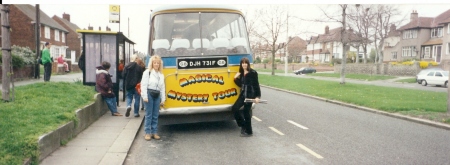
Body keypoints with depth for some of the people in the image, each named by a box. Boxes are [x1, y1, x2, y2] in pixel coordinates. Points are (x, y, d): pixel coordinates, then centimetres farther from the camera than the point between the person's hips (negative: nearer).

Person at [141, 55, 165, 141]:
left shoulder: (161, 74, 14)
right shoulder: (147, 72, -3)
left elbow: (162, 88, 14)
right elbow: (144, 85, -8)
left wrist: (163, 99, 11)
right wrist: (145, 97, -14)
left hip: (157, 95, 5)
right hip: (149, 94, -5)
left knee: (155, 115, 9)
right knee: (149, 115, -1)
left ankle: (154, 132, 17)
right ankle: (147, 133, 7)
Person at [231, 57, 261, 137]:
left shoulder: (253, 73, -9)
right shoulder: (241, 73, 10)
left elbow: (256, 85, -10)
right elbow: (240, 85, 13)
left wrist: (257, 96, -15)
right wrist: (236, 79, 0)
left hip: (250, 95, -6)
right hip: (243, 95, 7)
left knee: (246, 112, -1)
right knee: (234, 108, -4)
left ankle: (249, 132, 15)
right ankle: (243, 125, 16)